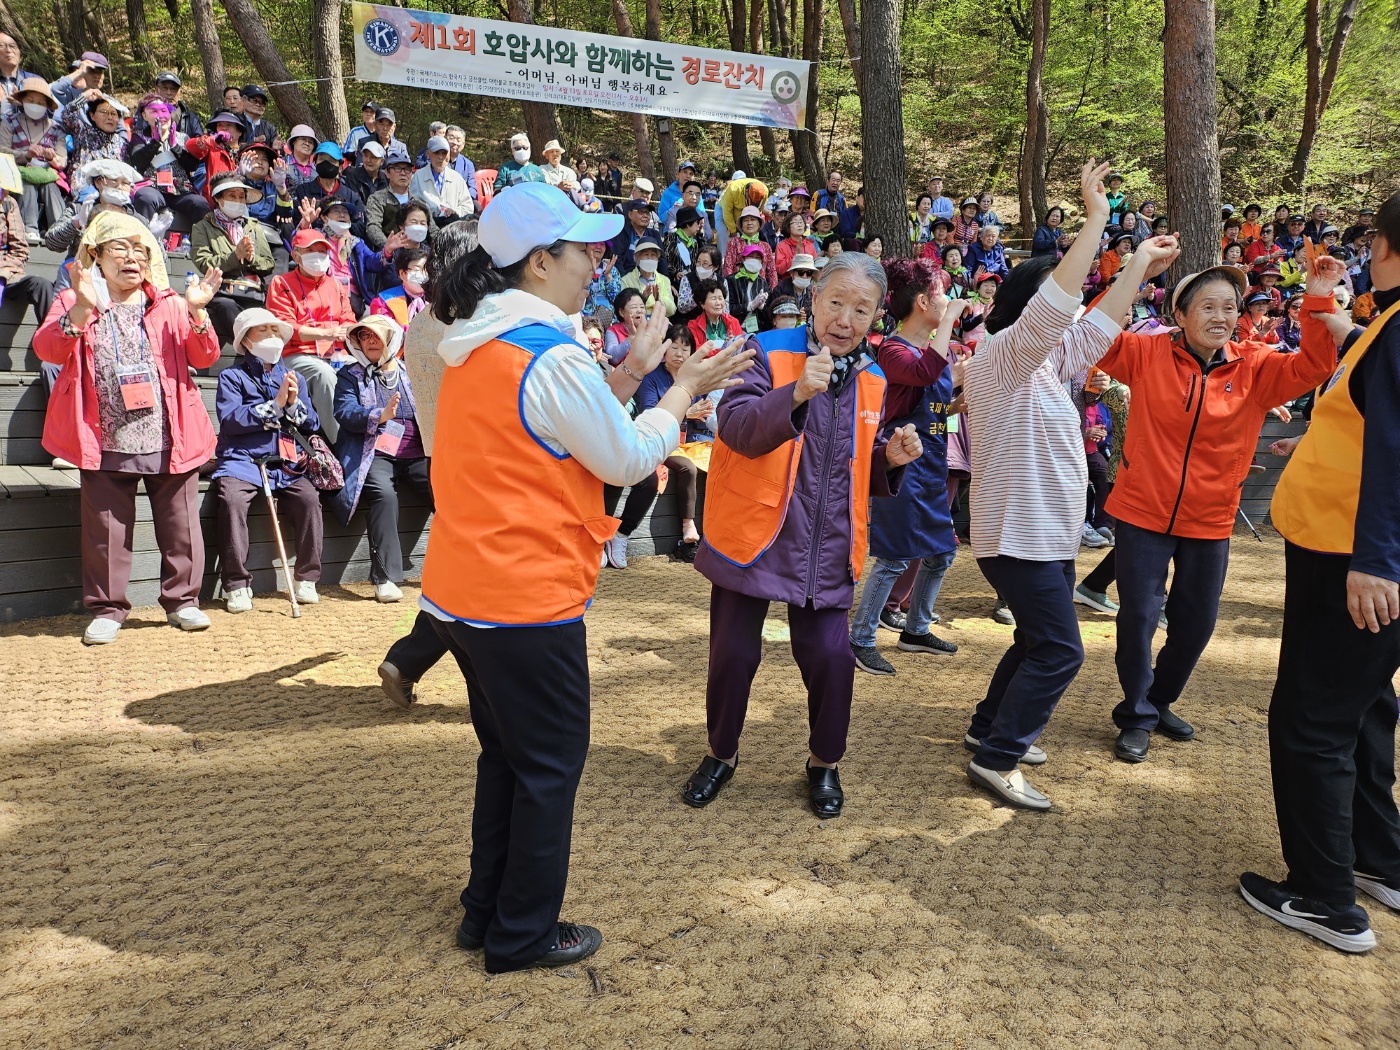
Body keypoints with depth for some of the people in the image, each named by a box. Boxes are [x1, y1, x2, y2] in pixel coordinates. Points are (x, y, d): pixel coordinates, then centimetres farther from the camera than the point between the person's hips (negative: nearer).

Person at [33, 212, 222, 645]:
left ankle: (182, 600, 20)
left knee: (180, 525, 6)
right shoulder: (73, 304, 8)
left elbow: (204, 358, 2)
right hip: (106, 443, -1)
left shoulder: (170, 305, 11)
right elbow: (46, 348, -9)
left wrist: (197, 313, -13)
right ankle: (107, 608, 16)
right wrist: (82, 309, -23)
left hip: (170, 441, 1)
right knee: (106, 529, 3)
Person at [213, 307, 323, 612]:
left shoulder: (291, 376, 20)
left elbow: (312, 425, 13)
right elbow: (230, 420, -11)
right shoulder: (232, 376, 6)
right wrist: (275, 404, -12)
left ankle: (307, 578, -12)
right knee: (232, 498, -32)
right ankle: (237, 584, -21)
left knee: (308, 497, -25)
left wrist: (294, 403, -6)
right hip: (243, 459, -3)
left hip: (285, 461, 3)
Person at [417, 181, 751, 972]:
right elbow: (629, 460, -11)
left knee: (506, 753, 22)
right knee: (550, 765, 8)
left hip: (462, 592, 9)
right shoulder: (554, 357, -20)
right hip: (528, 599, -9)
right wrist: (684, 390, 2)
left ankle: (486, 913, 35)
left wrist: (629, 377, 11)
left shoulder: (476, 345, 9)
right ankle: (524, 936, 22)